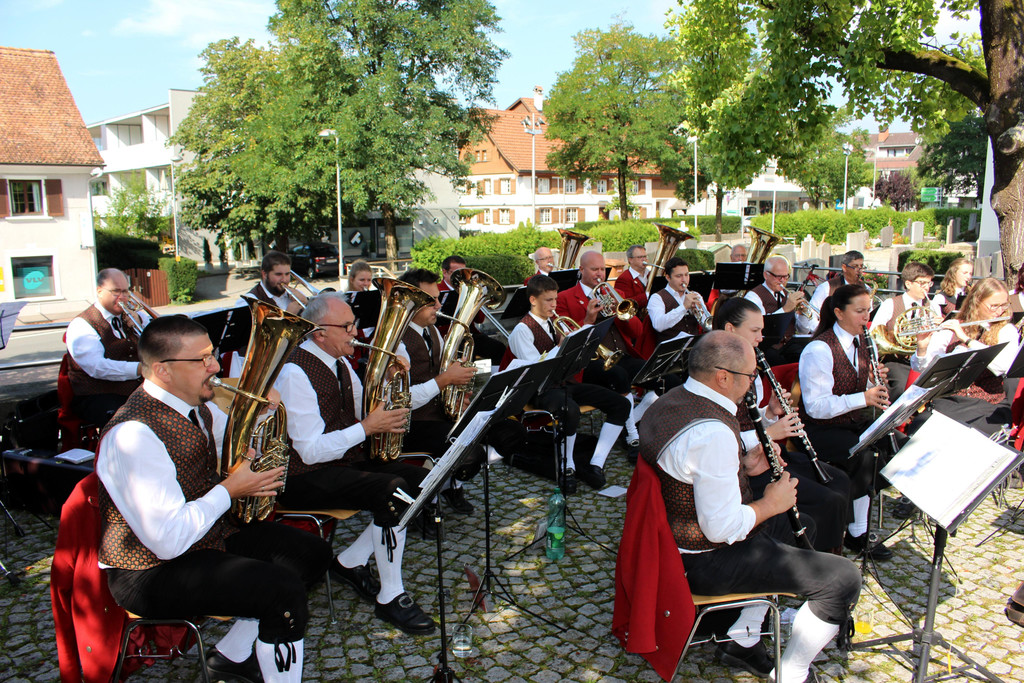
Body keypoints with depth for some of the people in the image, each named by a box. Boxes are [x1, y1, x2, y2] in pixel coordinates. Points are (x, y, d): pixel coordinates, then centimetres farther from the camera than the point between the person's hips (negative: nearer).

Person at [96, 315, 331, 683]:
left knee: (312, 553, 9)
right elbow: (168, 540, -32)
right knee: (284, 589, -26)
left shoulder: (195, 404, 0)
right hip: (153, 573, -10)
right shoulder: (134, 434, -29)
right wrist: (230, 490, -20)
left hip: (208, 532, 10)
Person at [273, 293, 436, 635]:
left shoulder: (338, 362, 10)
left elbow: (364, 413, 16)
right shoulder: (295, 373, -19)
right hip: (306, 478, -9)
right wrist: (368, 427, -24)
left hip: (346, 460, 9)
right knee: (392, 490, -28)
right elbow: (311, 451, -23)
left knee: (420, 481, -5)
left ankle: (350, 562, 4)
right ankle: (391, 598, -13)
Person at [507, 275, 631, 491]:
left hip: (565, 382, 8)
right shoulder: (522, 330, -8)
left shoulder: (553, 323, 16)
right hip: (543, 389, -8)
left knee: (622, 404, -7)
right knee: (571, 410, -41)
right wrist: (561, 347, -21)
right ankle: (567, 468, -16)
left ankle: (595, 465, -7)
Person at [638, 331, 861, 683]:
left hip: (674, 540, 10)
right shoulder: (712, 435, -30)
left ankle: (743, 639, 34)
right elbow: (723, 529, -27)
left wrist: (745, 466, 5)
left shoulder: (668, 402, 0)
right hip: (706, 562, -10)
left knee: (784, 523, 32)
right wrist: (770, 503, -10)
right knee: (844, 578, -8)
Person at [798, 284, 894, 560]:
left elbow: (861, 388, 15)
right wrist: (863, 398, -31)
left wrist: (874, 380, -8)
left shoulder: (861, 340, 7)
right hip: (820, 427, -8)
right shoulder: (819, 350, -20)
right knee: (864, 457, -28)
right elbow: (816, 406, -23)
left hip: (852, 421, 8)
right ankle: (857, 535, -12)